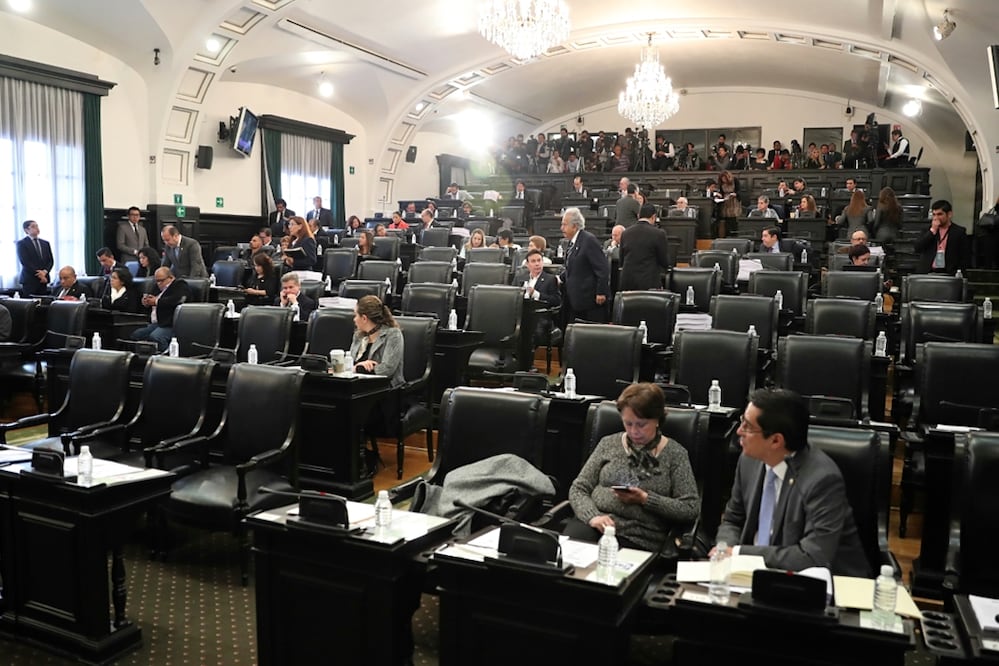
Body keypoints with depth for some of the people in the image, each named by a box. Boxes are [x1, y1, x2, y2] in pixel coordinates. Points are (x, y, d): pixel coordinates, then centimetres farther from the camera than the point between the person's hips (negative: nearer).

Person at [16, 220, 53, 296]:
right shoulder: (21, 243, -1)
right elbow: (25, 262, -9)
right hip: (29, 280, -4)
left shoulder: (45, 243, 15)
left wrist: (45, 271, -9)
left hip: (43, 280, 5)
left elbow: (51, 260, 10)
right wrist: (39, 274, -14)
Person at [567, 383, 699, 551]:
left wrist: (645, 499, -10)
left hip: (640, 538, -2)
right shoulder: (608, 444, 13)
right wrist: (592, 516, -10)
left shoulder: (675, 454, 6)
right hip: (595, 525, 3)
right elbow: (578, 489, 11)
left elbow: (691, 509, 0)